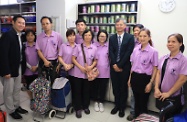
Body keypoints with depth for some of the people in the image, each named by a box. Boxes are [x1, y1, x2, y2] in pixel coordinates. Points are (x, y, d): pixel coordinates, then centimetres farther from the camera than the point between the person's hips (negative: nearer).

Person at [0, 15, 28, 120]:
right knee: (9, 91, 9)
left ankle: (17, 106, 36)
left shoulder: (20, 36, 5)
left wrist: (21, 67, 8)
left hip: (18, 67, 8)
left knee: (17, 89, 19)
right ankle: (11, 110, 25)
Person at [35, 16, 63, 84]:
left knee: (54, 81, 5)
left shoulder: (58, 35, -2)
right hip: (43, 62, 2)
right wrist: (45, 61, -9)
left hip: (54, 62, -1)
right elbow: (38, 50, 2)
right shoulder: (39, 37, 3)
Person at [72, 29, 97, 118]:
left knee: (86, 90, 14)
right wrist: (81, 67, -16)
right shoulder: (78, 46, -6)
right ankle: (78, 108, 21)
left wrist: (91, 67, -14)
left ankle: (86, 106, 33)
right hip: (78, 73, -1)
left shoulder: (94, 48, -2)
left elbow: (95, 60, 6)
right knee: (77, 91, 7)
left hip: (88, 73, 2)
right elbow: (73, 59, -5)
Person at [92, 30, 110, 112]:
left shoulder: (109, 46, -1)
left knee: (103, 87, 10)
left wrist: (110, 67, -4)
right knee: (95, 86, 11)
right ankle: (96, 102, 30)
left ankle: (101, 102, 29)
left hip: (105, 71, 0)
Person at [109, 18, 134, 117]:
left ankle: (122, 108, 22)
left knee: (123, 88, 8)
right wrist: (114, 64, -11)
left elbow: (128, 53, -9)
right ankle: (117, 105, 27)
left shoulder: (130, 37, -1)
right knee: (115, 87, 10)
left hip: (124, 67, -3)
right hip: (114, 66, 3)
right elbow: (111, 52, 2)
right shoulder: (112, 38, 9)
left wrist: (120, 65, -13)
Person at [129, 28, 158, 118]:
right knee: (136, 99, 17)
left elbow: (155, 69, -6)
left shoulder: (153, 51, -10)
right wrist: (130, 78, 12)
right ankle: (136, 116, 37)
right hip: (135, 77, 4)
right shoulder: (135, 50, 3)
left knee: (143, 101, 9)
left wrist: (150, 83, -9)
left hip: (145, 78, -4)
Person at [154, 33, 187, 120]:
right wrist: (156, 89, -6)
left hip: (174, 97, -4)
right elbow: (158, 73, 4)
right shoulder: (163, 58, 2)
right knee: (162, 117, 18)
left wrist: (168, 93, -13)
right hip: (161, 95, 5)